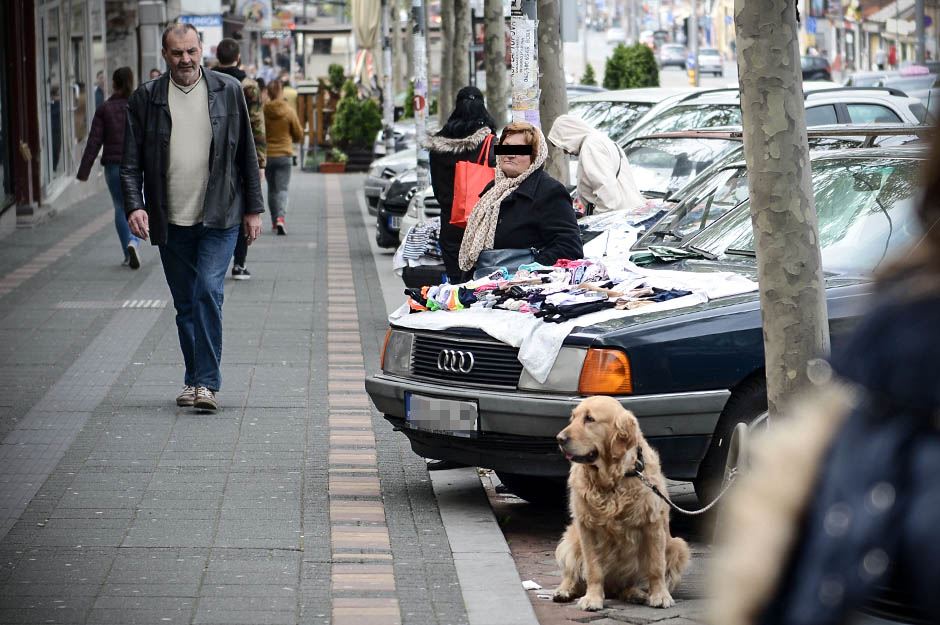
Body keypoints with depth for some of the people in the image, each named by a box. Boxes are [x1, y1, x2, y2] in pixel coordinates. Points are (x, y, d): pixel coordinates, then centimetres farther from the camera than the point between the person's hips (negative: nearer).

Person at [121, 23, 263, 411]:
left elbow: (246, 154, 9)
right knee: (185, 304, 9)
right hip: (171, 222, 2)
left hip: (219, 219, -2)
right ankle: (194, 380, 21)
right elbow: (131, 162, 3)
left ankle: (207, 382, -13)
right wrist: (134, 205, -12)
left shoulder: (228, 91, 4)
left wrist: (253, 208, 7)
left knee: (208, 292, -15)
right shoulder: (146, 99, 3)